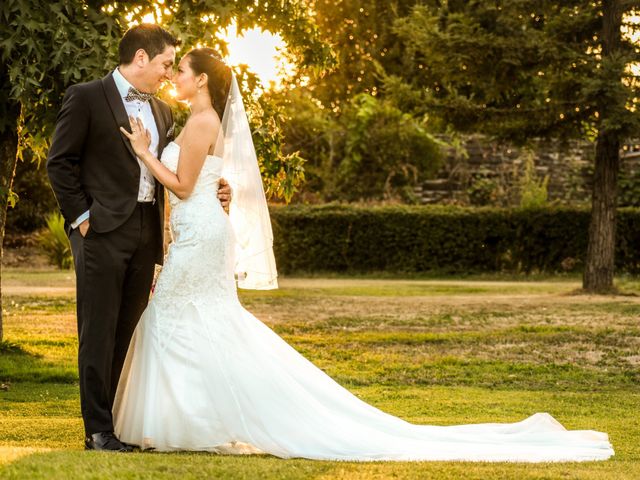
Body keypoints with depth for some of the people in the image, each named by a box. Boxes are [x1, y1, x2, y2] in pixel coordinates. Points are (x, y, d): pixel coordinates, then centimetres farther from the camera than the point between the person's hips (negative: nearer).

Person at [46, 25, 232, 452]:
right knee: (99, 332, -3)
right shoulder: (87, 98, -3)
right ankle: (98, 430, 1)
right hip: (103, 231, -6)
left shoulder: (162, 111, 16)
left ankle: (120, 421, 16)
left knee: (128, 333, 10)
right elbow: (60, 162, -5)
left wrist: (211, 192, 1)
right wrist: (81, 217, -9)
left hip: (146, 234, 6)